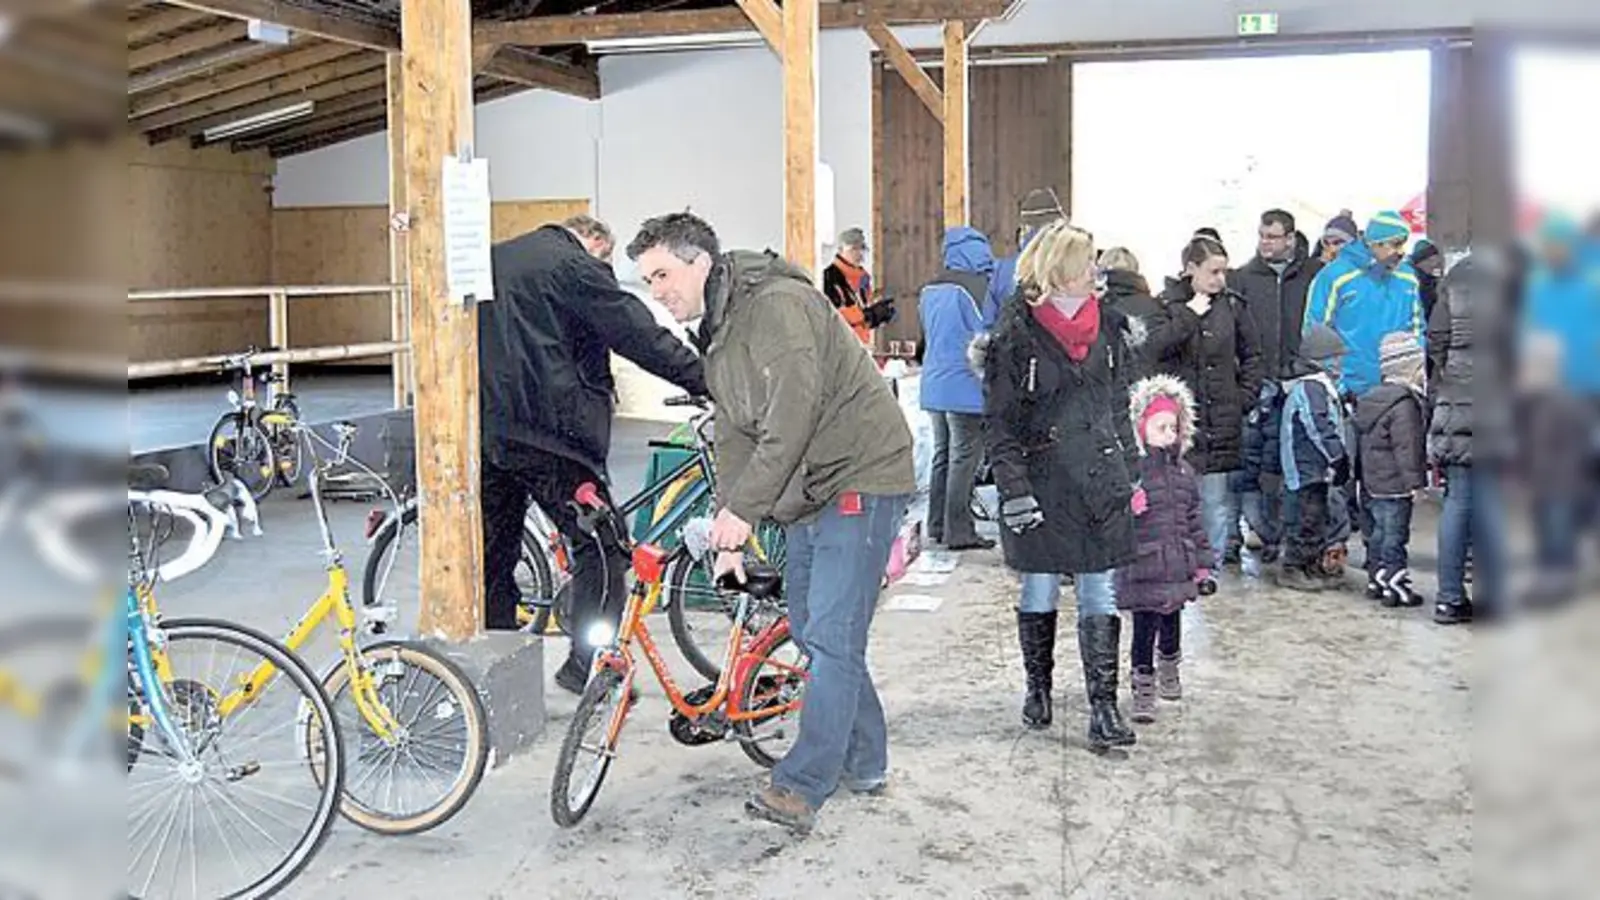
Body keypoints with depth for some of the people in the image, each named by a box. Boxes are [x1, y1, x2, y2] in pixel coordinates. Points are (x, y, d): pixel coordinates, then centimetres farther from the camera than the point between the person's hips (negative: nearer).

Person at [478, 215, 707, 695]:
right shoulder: (575, 265, -3)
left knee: (495, 553, 14)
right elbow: (640, 334, -8)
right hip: (544, 430, -8)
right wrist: (705, 380, -6)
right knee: (600, 546, 2)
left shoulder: (491, 259, 22)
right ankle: (589, 664, 1)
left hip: (482, 426, 8)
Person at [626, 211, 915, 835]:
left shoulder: (777, 305, -18)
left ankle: (802, 787, -11)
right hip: (808, 492, 10)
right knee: (810, 629, 13)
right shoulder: (716, 335, 13)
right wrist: (728, 533, 9)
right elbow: (735, 438, 16)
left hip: (861, 479, -10)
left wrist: (743, 508, -24)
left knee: (832, 637, -12)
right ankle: (863, 762, 26)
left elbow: (792, 416, -26)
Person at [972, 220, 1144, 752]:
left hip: (1101, 482, 3)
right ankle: (1038, 687, 30)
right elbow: (1000, 422, -7)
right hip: (1042, 482, -3)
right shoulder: (1017, 335, -7)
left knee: (1100, 597, 2)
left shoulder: (1108, 328, 7)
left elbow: (1120, 408, 15)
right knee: (1039, 593, 10)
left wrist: (1130, 475, 13)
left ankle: (1104, 709, 5)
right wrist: (1013, 488, -13)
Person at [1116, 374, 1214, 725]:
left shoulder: (1183, 472, 8)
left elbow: (1194, 521, 13)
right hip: (1142, 570, -6)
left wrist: (1203, 566, 13)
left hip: (1178, 568, 6)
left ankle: (1169, 670, 44)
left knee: (1172, 623, 20)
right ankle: (1143, 689, 9)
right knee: (1144, 627, -1)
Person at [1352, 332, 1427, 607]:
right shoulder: (1403, 404, -17)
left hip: (1373, 482, 9)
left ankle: (1376, 580, 21)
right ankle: (1395, 586, -1)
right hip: (1395, 484, -9)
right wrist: (1415, 481, -17)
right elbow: (1407, 448, -20)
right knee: (1395, 535, -4)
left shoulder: (1369, 400, 13)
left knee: (1379, 532, 15)